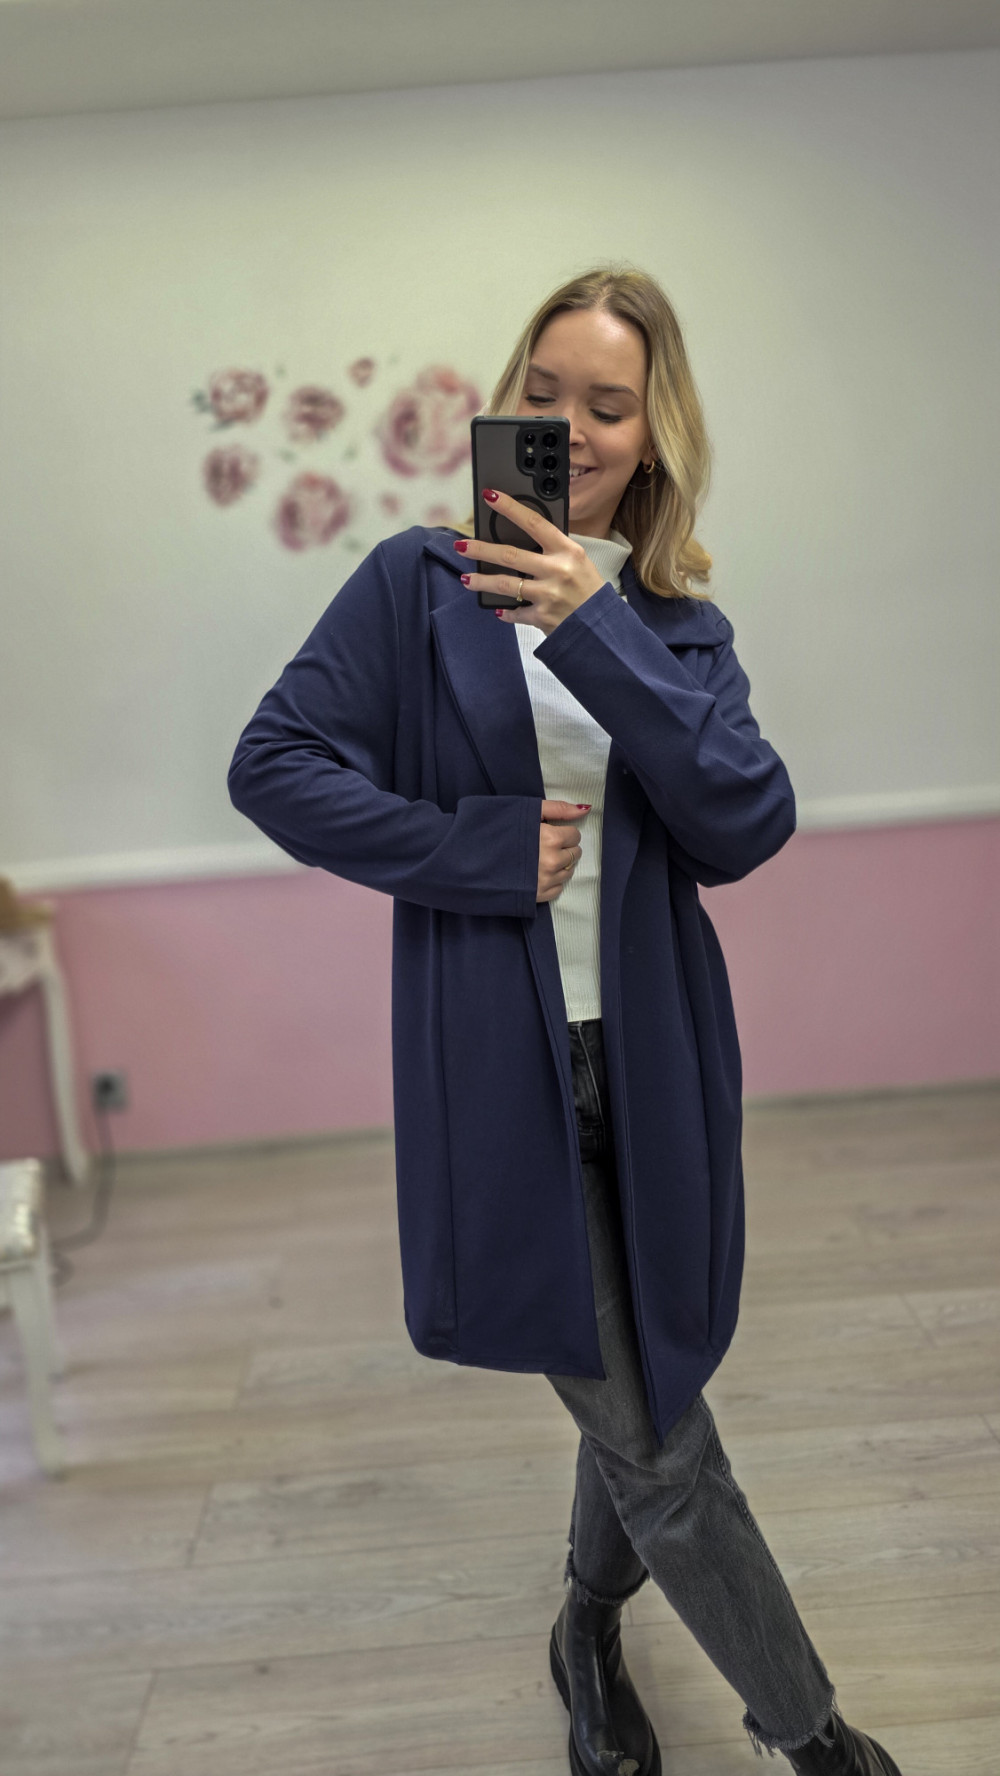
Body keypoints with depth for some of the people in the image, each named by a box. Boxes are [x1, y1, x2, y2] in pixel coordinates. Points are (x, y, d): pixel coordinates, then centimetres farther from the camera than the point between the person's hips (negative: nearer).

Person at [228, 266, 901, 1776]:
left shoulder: (681, 627, 7)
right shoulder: (422, 583, -1)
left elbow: (749, 826, -9)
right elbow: (274, 764, -7)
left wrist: (600, 635, -19)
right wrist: (479, 853, -14)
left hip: (653, 1063, 4)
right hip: (502, 1072, -3)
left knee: (645, 1387, 19)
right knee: (653, 1441, 4)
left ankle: (591, 1638, 50)